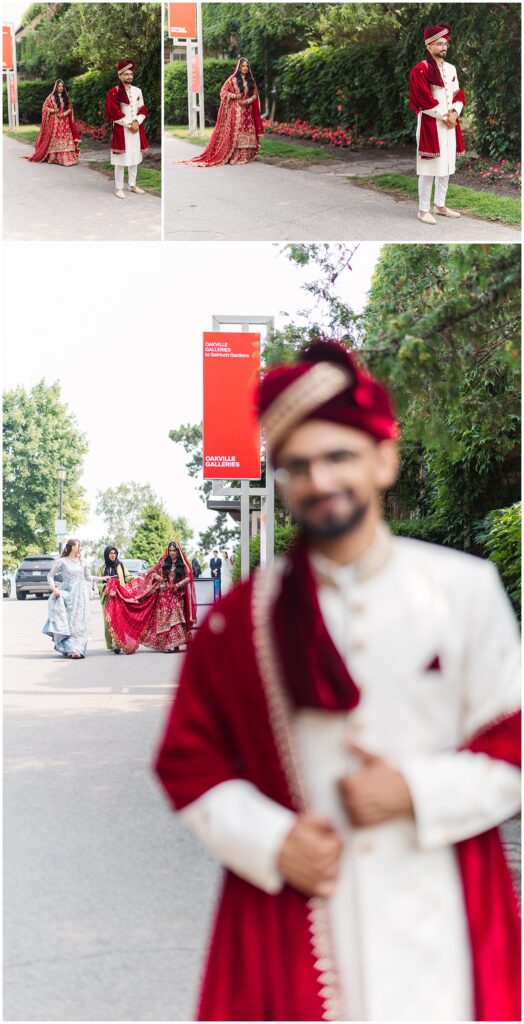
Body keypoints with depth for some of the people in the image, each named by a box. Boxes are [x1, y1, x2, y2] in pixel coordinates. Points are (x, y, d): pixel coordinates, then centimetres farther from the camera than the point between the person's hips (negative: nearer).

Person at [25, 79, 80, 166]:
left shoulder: (66, 97, 10)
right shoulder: (52, 97, 0)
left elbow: (70, 108, 11)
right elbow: (45, 108, 0)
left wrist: (64, 114, -7)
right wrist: (53, 110, -16)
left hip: (64, 122, 3)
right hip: (54, 122, -3)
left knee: (65, 139, -4)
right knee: (55, 140, -5)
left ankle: (66, 158, -5)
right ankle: (53, 157, 0)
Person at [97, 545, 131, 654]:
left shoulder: (120, 565, 10)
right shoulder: (102, 567, 12)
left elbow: (127, 578, 9)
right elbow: (99, 582, 10)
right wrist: (104, 587, -10)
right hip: (107, 596, 2)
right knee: (108, 620, -2)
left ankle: (117, 644, -19)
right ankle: (110, 644, 7)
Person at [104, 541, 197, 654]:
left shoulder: (183, 564, 2)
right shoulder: (163, 562, 8)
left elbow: (188, 577, 0)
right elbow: (151, 572, 13)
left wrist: (178, 585, -13)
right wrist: (157, 577, -8)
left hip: (176, 595, -2)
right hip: (163, 595, 2)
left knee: (174, 618, -6)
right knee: (164, 618, -2)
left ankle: (174, 644, -5)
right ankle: (165, 644, -2)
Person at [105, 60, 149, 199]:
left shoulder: (137, 91, 8)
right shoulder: (114, 92, -8)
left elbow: (143, 109, 9)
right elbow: (114, 112, -12)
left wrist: (137, 122, -9)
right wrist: (129, 124, -14)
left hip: (136, 129, 5)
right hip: (121, 130, -5)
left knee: (134, 157, 11)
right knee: (121, 159, -5)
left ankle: (132, 185, 22)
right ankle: (119, 188, 1)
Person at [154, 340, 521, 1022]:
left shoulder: (464, 591, 2)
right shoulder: (240, 619, 3)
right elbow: (187, 762, 9)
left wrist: (417, 792, -11)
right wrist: (271, 841, -5)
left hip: (440, 920, 0)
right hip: (293, 918, 0)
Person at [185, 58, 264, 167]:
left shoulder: (250, 80, 11)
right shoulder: (233, 79, -1)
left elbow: (255, 95, 11)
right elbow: (223, 91, -1)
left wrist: (247, 101, -7)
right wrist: (234, 96, -15)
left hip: (247, 111, 4)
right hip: (235, 111, -4)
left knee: (247, 132, 0)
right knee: (234, 132, -9)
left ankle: (245, 156, 4)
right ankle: (234, 156, -9)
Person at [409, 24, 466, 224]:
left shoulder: (451, 69, 12)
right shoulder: (420, 70, -11)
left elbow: (459, 94, 13)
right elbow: (424, 101, -15)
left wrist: (455, 113, -6)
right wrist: (444, 115, -13)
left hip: (450, 124, 7)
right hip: (430, 124, -7)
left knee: (446, 166, 11)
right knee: (429, 168, -7)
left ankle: (440, 205, 22)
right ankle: (423, 210, -1)